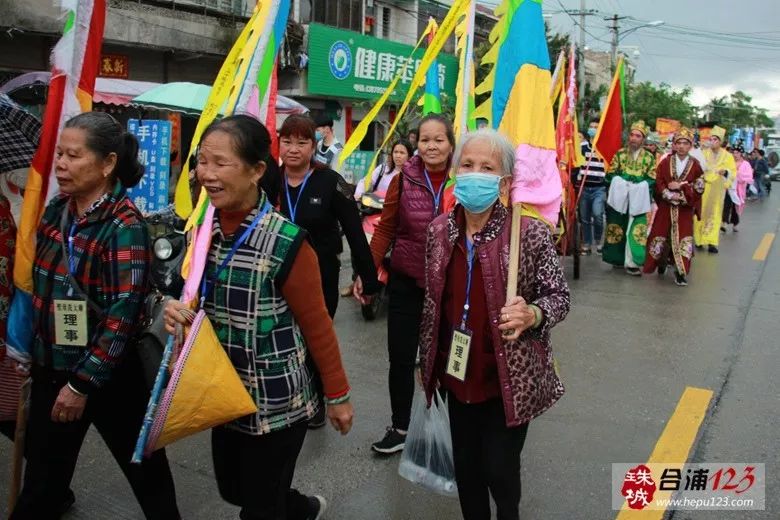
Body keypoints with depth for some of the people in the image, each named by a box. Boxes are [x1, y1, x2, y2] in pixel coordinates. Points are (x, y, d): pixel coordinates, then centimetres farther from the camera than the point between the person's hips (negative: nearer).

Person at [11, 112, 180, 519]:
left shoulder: (124, 227, -19)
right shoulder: (56, 212, 3)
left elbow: (122, 315, -22)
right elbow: (38, 288, 14)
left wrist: (82, 382, -19)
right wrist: (30, 351, 14)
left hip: (109, 376, -6)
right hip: (51, 370, 7)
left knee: (144, 467, 14)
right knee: (42, 476, 22)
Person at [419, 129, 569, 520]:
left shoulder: (531, 234, -16)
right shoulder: (439, 230, -2)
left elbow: (559, 296, -9)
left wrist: (531, 314, -31)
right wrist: (426, 361, 13)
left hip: (509, 380, -4)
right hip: (457, 375, 4)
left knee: (500, 470, 10)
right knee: (465, 465, 19)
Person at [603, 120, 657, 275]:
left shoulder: (649, 157, 5)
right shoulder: (620, 153, 6)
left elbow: (652, 180, 2)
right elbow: (610, 174, 5)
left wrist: (637, 188, -9)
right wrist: (621, 185, -5)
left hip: (638, 201, -1)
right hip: (619, 199, 1)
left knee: (636, 230, -6)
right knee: (617, 229, 8)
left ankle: (631, 262, -4)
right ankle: (618, 258, 21)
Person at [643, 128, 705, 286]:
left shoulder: (695, 165, 0)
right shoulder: (665, 162, 2)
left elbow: (699, 188, -5)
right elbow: (659, 184, -4)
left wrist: (680, 187, -15)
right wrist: (671, 196, -17)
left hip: (685, 208, -1)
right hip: (666, 206, 1)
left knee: (684, 238, -5)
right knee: (660, 235, 6)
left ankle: (680, 272, 1)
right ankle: (661, 261, 31)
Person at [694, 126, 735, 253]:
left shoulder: (727, 156, 4)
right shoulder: (703, 153, 4)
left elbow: (733, 172, 1)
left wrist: (726, 172, -20)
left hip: (717, 190, 0)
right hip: (703, 187, 0)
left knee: (715, 214, 0)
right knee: (701, 213, -1)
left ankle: (711, 242, -2)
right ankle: (699, 239, 9)